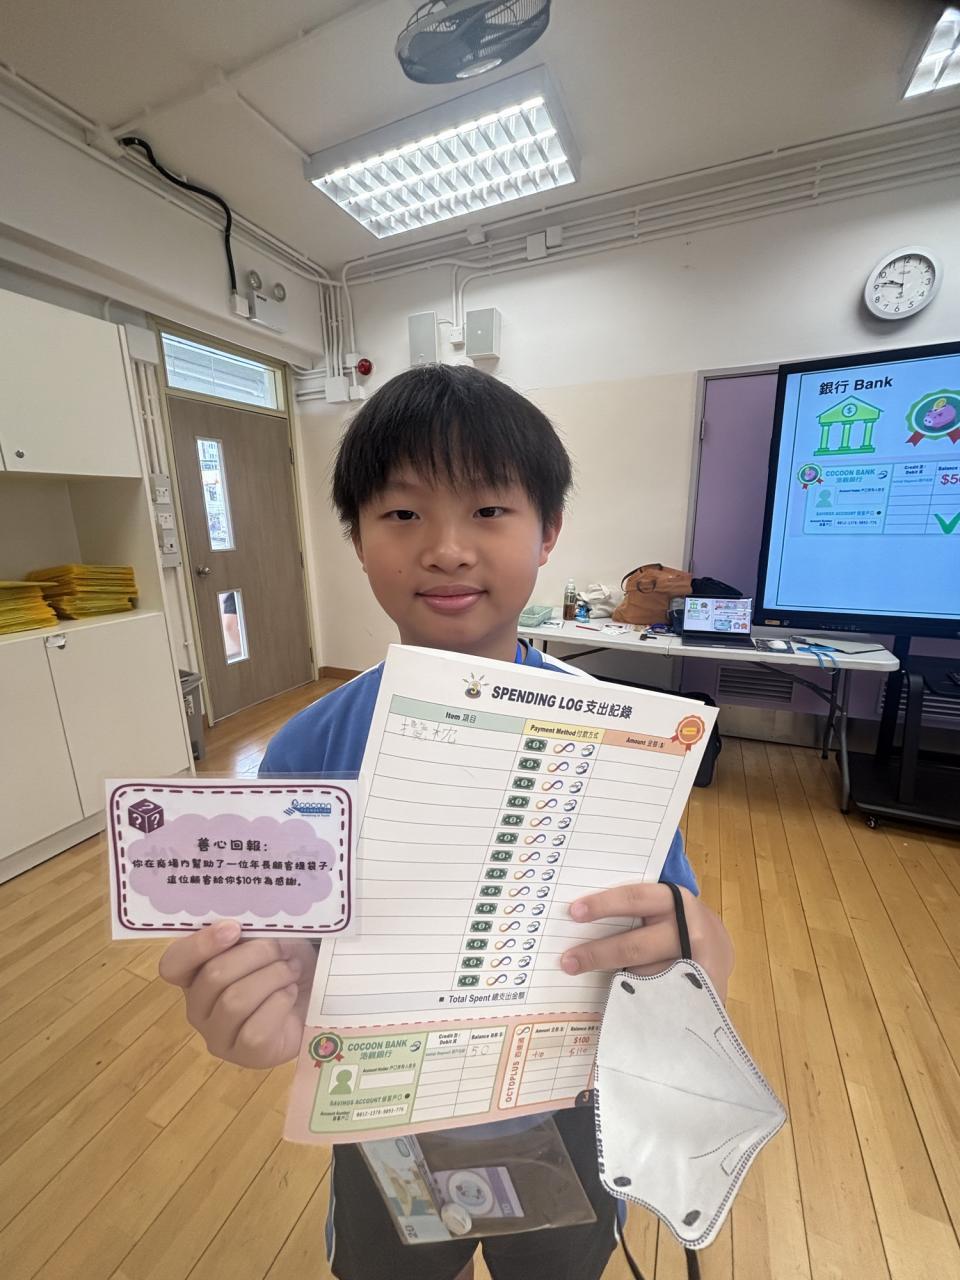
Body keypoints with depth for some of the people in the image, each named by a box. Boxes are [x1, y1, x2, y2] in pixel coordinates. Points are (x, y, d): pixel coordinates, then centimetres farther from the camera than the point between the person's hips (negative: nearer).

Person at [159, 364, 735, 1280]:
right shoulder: (307, 752, -20)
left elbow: (706, 945, -15)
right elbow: (291, 969, -13)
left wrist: (696, 948, -37)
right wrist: (255, 1015, -35)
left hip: (560, 1124, 1)